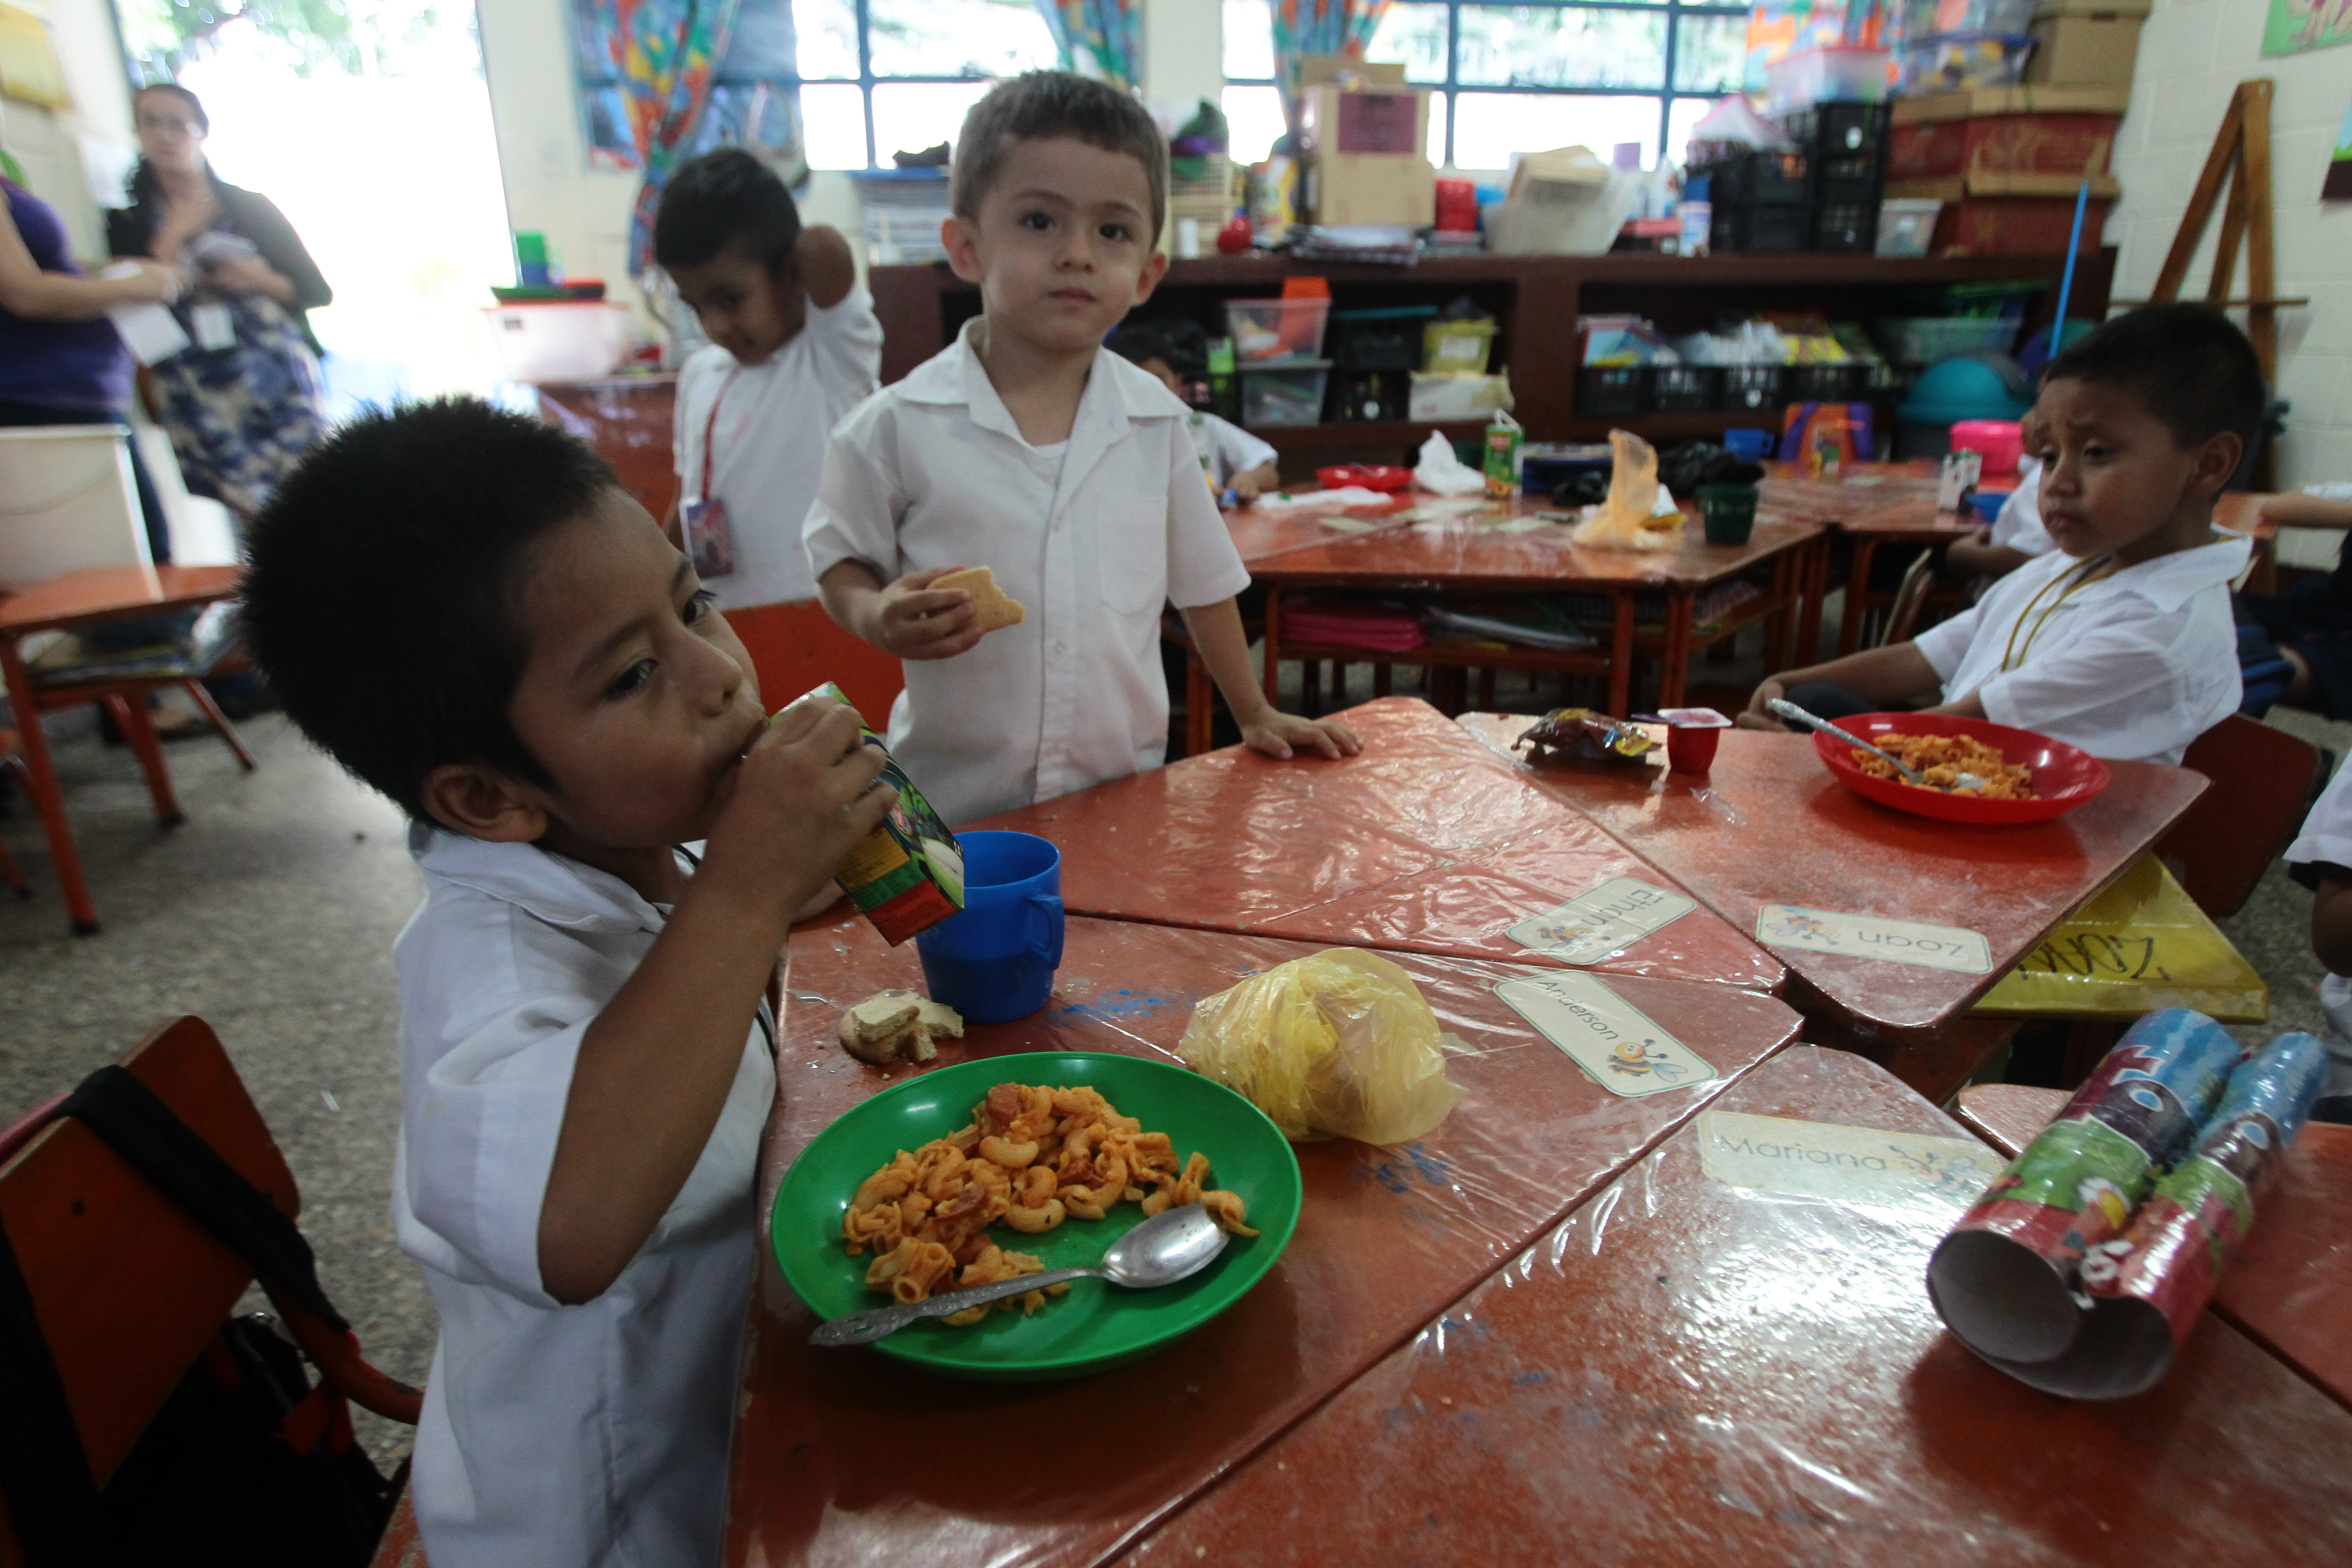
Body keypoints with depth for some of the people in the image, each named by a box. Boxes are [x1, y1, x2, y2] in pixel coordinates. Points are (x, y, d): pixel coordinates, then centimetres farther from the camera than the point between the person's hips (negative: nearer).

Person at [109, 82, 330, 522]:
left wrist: (258, 280, -6)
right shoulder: (127, 224, 14)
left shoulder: (251, 208, 14)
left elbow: (318, 291, 12)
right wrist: (172, 239, 0)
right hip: (198, 401, 0)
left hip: (282, 386, 0)